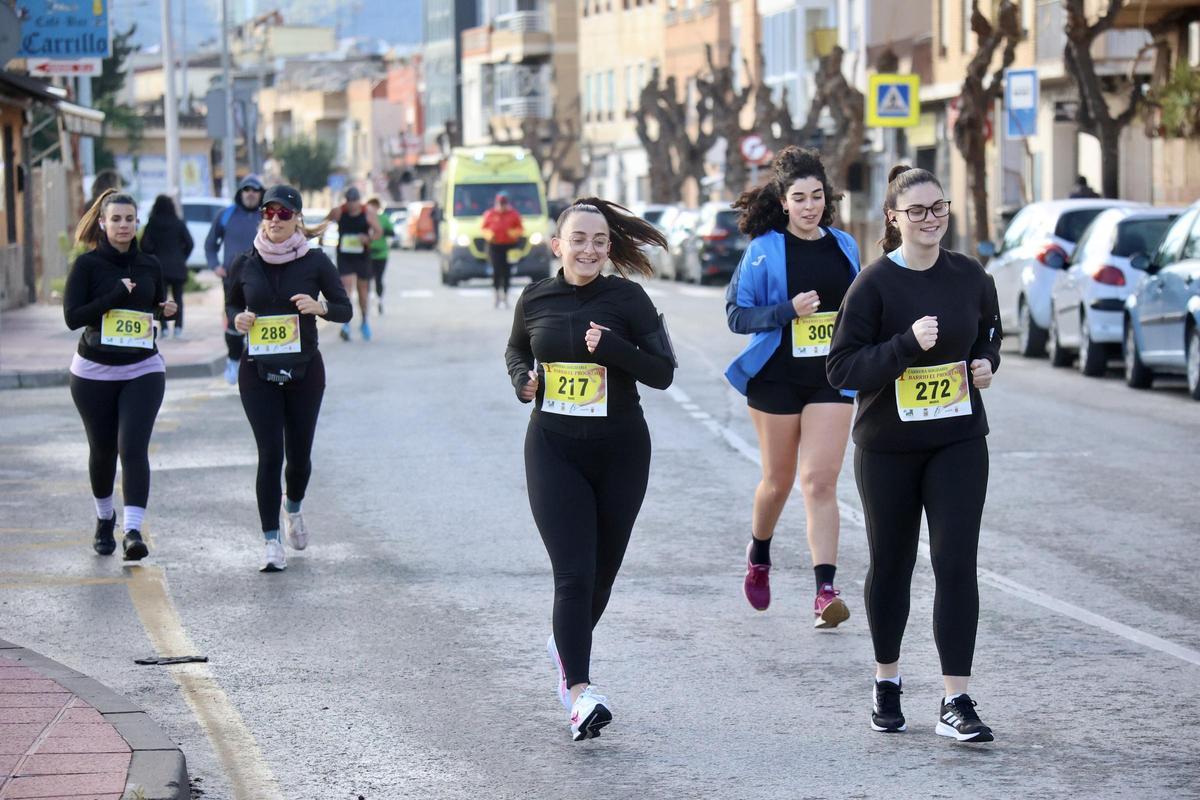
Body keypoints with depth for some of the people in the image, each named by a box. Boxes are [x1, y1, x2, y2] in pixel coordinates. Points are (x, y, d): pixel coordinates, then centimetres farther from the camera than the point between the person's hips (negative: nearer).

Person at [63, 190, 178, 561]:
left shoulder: (149, 265, 5)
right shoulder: (87, 264, -6)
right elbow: (72, 317, -13)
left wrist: (166, 310, -2)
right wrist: (114, 297, -23)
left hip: (143, 369, 1)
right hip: (94, 372, -1)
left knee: (133, 447, -14)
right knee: (102, 448, 12)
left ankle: (133, 530, -22)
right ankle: (104, 519, 37)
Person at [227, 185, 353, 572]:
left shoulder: (314, 261, -4)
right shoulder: (245, 264, 1)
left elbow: (345, 309, -1)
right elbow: (230, 307, 14)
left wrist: (319, 307, -21)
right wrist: (238, 321, -9)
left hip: (304, 369, 0)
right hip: (258, 370, 0)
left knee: (299, 452, 7)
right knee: (270, 453, -9)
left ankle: (293, 507, 40)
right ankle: (271, 540, -2)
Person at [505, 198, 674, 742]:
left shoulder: (627, 298, -4)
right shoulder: (535, 299, 1)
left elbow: (662, 372, -7)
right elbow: (516, 350, 21)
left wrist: (612, 347, -22)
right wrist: (524, 381, 0)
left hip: (620, 451, 1)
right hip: (553, 449, -1)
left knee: (602, 573, 12)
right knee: (574, 574, -13)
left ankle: (566, 646, 42)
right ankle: (580, 694, -16)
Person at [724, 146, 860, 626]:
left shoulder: (844, 247, 6)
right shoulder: (764, 250, -5)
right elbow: (736, 314, -7)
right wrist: (789, 310, -20)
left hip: (830, 379, 2)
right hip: (777, 376, -1)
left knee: (821, 482, -9)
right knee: (779, 478, 11)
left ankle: (825, 591, -15)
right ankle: (759, 556, 41)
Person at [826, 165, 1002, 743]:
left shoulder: (971, 277, 1)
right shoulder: (874, 284, -11)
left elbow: (989, 332, 21)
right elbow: (841, 368, -15)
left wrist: (986, 363, -1)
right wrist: (907, 344, -26)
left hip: (958, 441, 2)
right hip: (887, 446, -2)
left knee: (957, 565, -8)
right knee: (891, 565, 12)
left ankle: (956, 702, -8)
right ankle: (887, 683, 32)